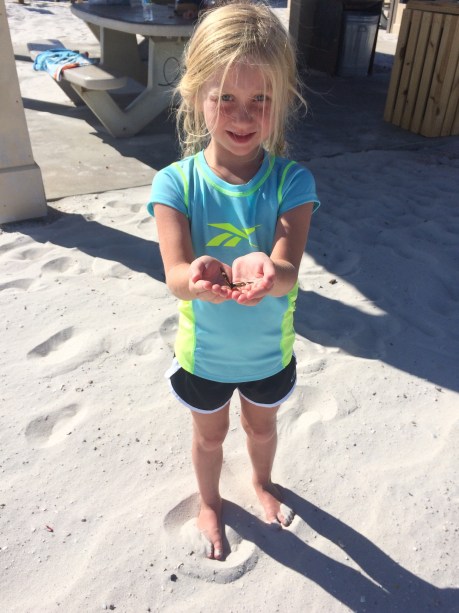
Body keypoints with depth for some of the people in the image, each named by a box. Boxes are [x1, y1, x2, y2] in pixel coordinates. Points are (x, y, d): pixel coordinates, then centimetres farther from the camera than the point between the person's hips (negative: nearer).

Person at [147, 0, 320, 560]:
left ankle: (262, 482, 63)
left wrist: (264, 273, -56)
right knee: (210, 434, 25)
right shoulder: (176, 184, -21)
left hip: (269, 350, 1)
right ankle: (209, 501, 57)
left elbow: (287, 271, -32)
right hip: (204, 351, 0)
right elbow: (175, 277, -32)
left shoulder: (291, 182, -20)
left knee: (261, 425, 29)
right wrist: (199, 278, -56)